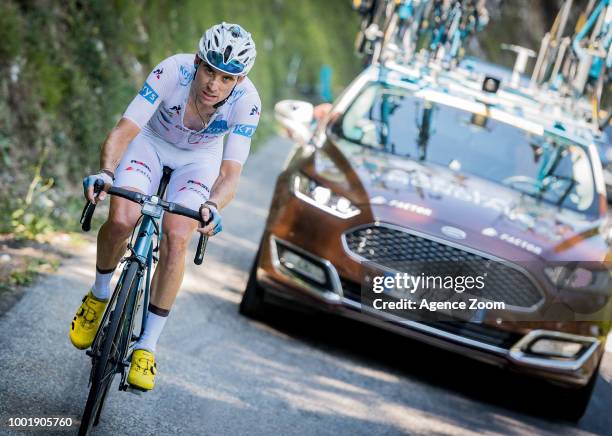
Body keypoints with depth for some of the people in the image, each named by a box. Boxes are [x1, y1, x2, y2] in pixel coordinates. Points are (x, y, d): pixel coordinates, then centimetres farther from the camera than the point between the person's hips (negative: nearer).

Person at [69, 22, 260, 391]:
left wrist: (212, 206, -55)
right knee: (121, 220, -25)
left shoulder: (246, 101, -31)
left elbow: (231, 172, -35)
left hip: (199, 159, 0)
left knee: (176, 238, -22)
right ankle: (99, 295, 7)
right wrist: (106, 172, -54)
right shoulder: (173, 71, -34)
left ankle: (147, 345, -8)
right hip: (151, 143, 0)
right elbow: (123, 131, -36)